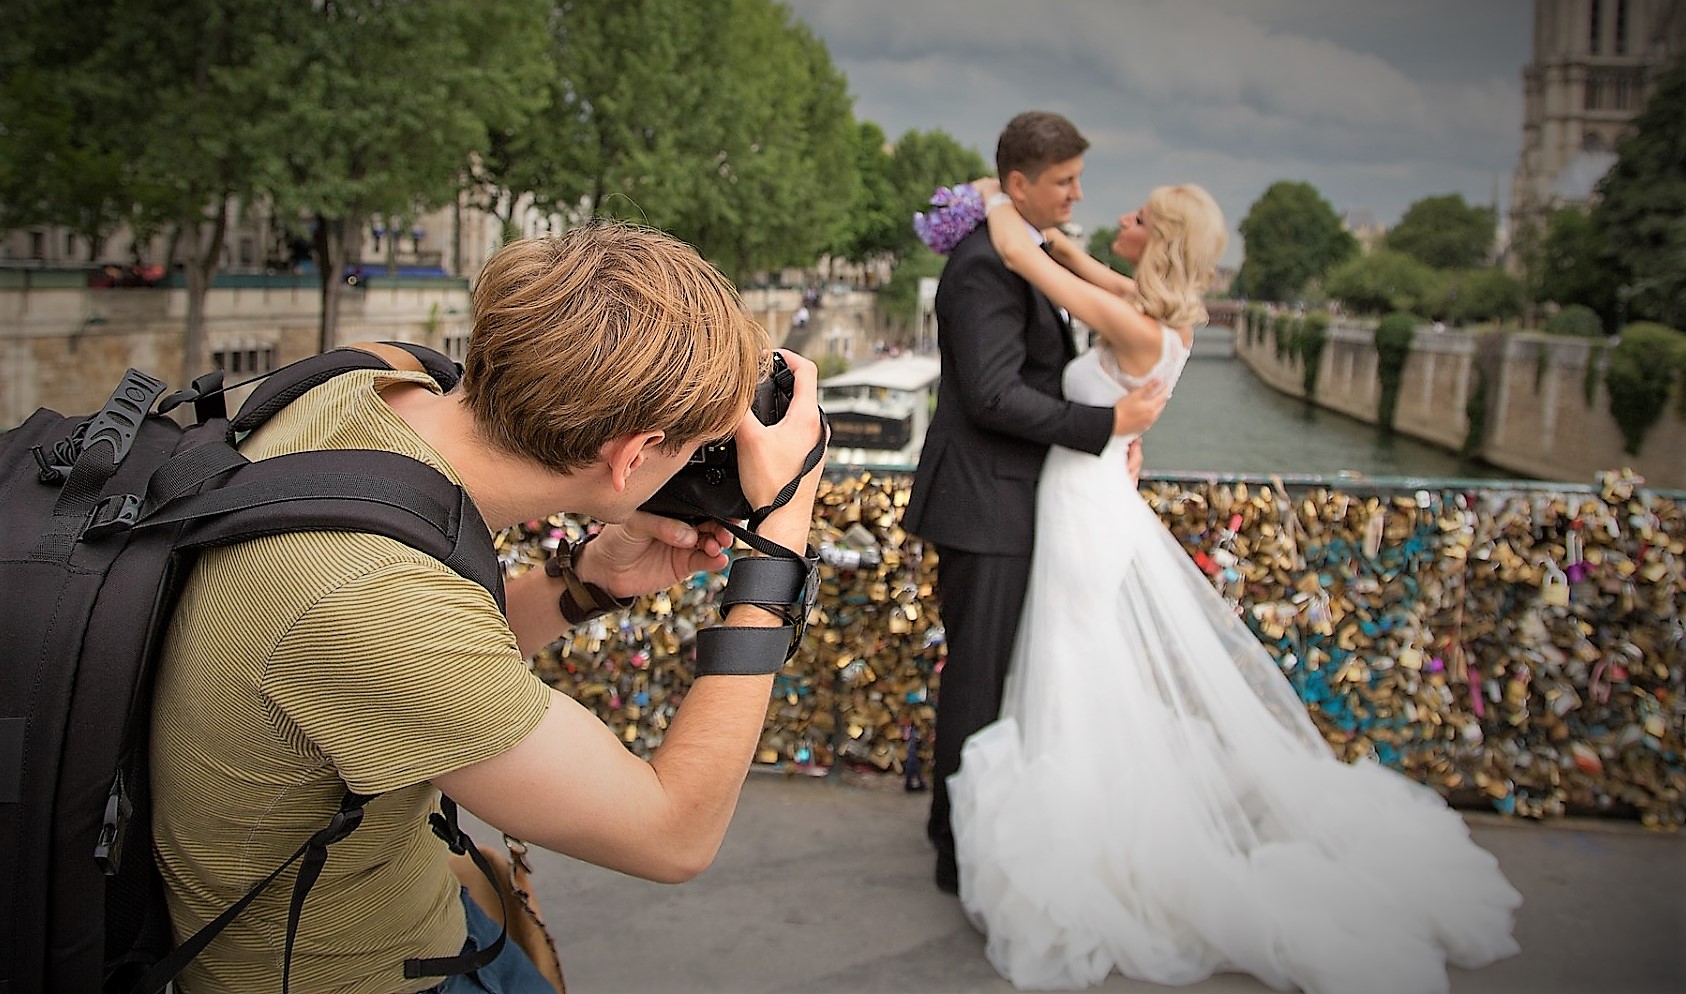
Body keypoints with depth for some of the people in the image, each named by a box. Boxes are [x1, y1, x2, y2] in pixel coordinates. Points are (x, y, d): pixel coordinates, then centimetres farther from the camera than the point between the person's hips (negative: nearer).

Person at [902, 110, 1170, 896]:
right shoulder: (986, 266, -18)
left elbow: (1044, 370, 17)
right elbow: (992, 396, -24)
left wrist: (1116, 423, 1)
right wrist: (1106, 423, -19)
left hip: (1004, 502, 10)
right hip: (983, 506, -10)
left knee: (991, 671, 19)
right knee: (979, 677, 0)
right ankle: (962, 853, 15)